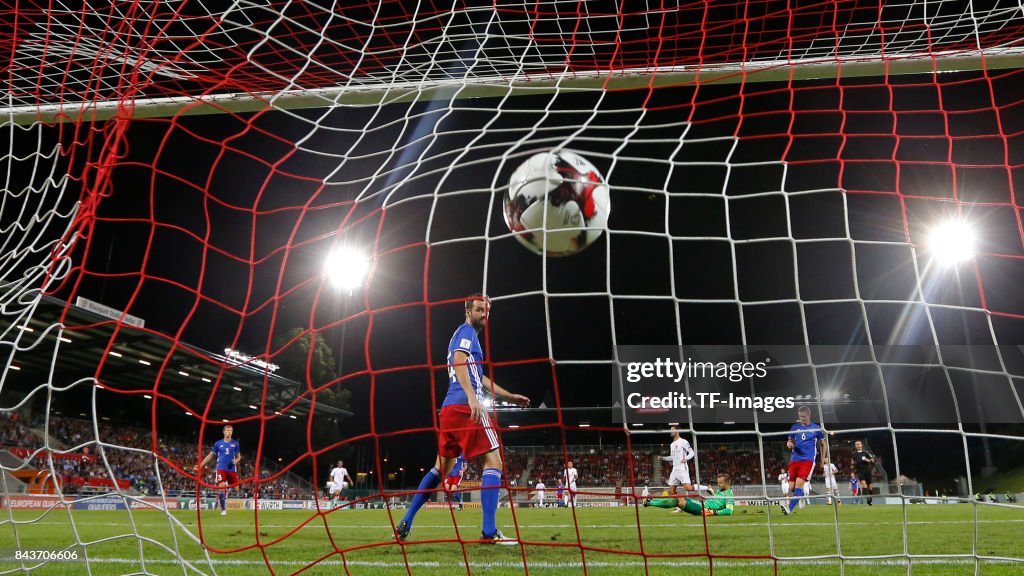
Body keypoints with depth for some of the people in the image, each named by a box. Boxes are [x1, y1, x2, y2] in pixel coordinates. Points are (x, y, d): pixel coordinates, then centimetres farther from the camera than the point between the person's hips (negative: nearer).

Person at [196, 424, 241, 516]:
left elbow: (239, 456, 13)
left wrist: (236, 460, -11)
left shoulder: (235, 443, 7)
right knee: (221, 488, -14)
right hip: (221, 469, -1)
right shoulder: (218, 443, 7)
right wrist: (200, 465, 5)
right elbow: (210, 456, 12)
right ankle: (223, 509, -3)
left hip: (232, 469, 1)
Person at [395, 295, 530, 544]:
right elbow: (459, 362, -19)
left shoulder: (468, 334, 29)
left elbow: (480, 378, 34)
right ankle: (489, 531, -15)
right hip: (465, 406, -10)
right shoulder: (466, 331, 0)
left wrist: (510, 396, 35)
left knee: (441, 467, 16)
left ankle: (405, 523, 14)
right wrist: (472, 397, -31)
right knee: (493, 461, -9)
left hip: (450, 409, 10)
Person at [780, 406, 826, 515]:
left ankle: (790, 509, -21)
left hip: (808, 460, -4)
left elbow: (823, 444, 14)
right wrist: (789, 444, -9)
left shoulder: (816, 428, 4)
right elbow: (790, 441, 16)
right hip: (795, 459, 4)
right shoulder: (795, 427, 10)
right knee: (792, 485, 2)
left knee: (799, 483, -19)